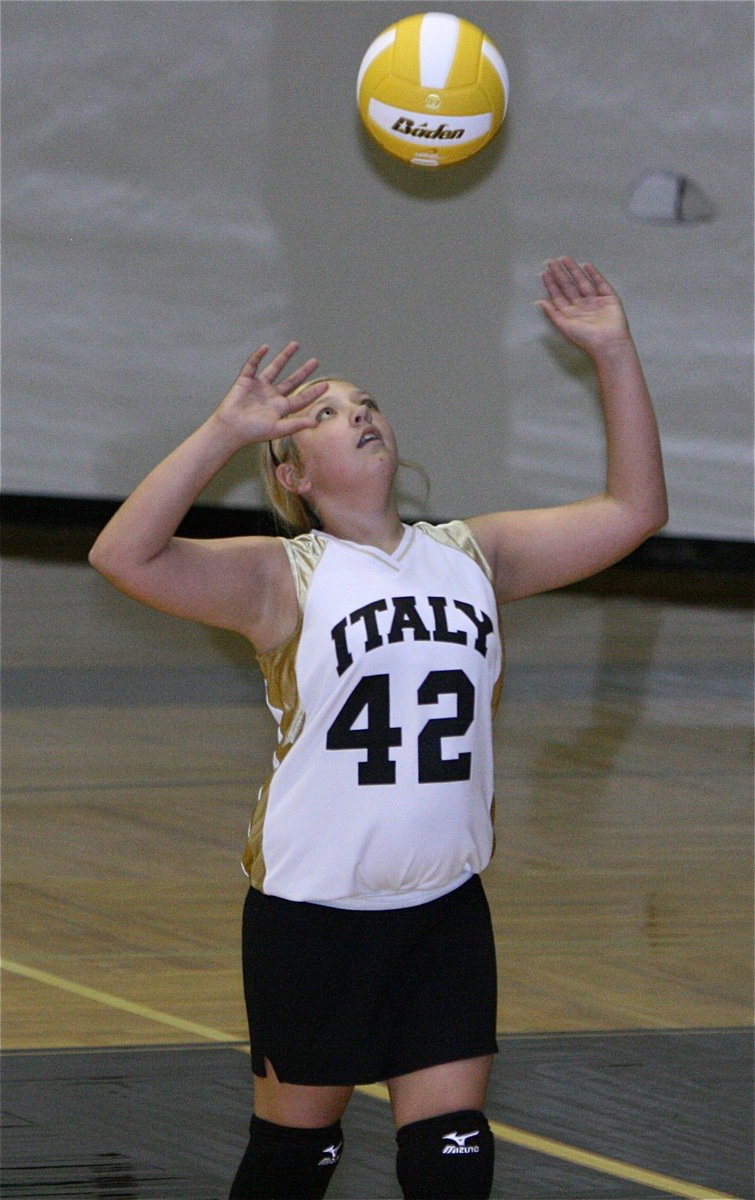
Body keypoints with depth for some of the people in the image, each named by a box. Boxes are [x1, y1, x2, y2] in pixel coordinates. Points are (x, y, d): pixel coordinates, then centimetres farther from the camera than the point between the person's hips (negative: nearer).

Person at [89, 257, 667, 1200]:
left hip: (444, 910, 3)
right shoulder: (280, 580, -7)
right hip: (312, 914, -3)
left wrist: (614, 356, 0)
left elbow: (632, 512, 8)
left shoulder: (472, 555, 7)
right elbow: (124, 556, -22)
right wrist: (225, 430, -26)